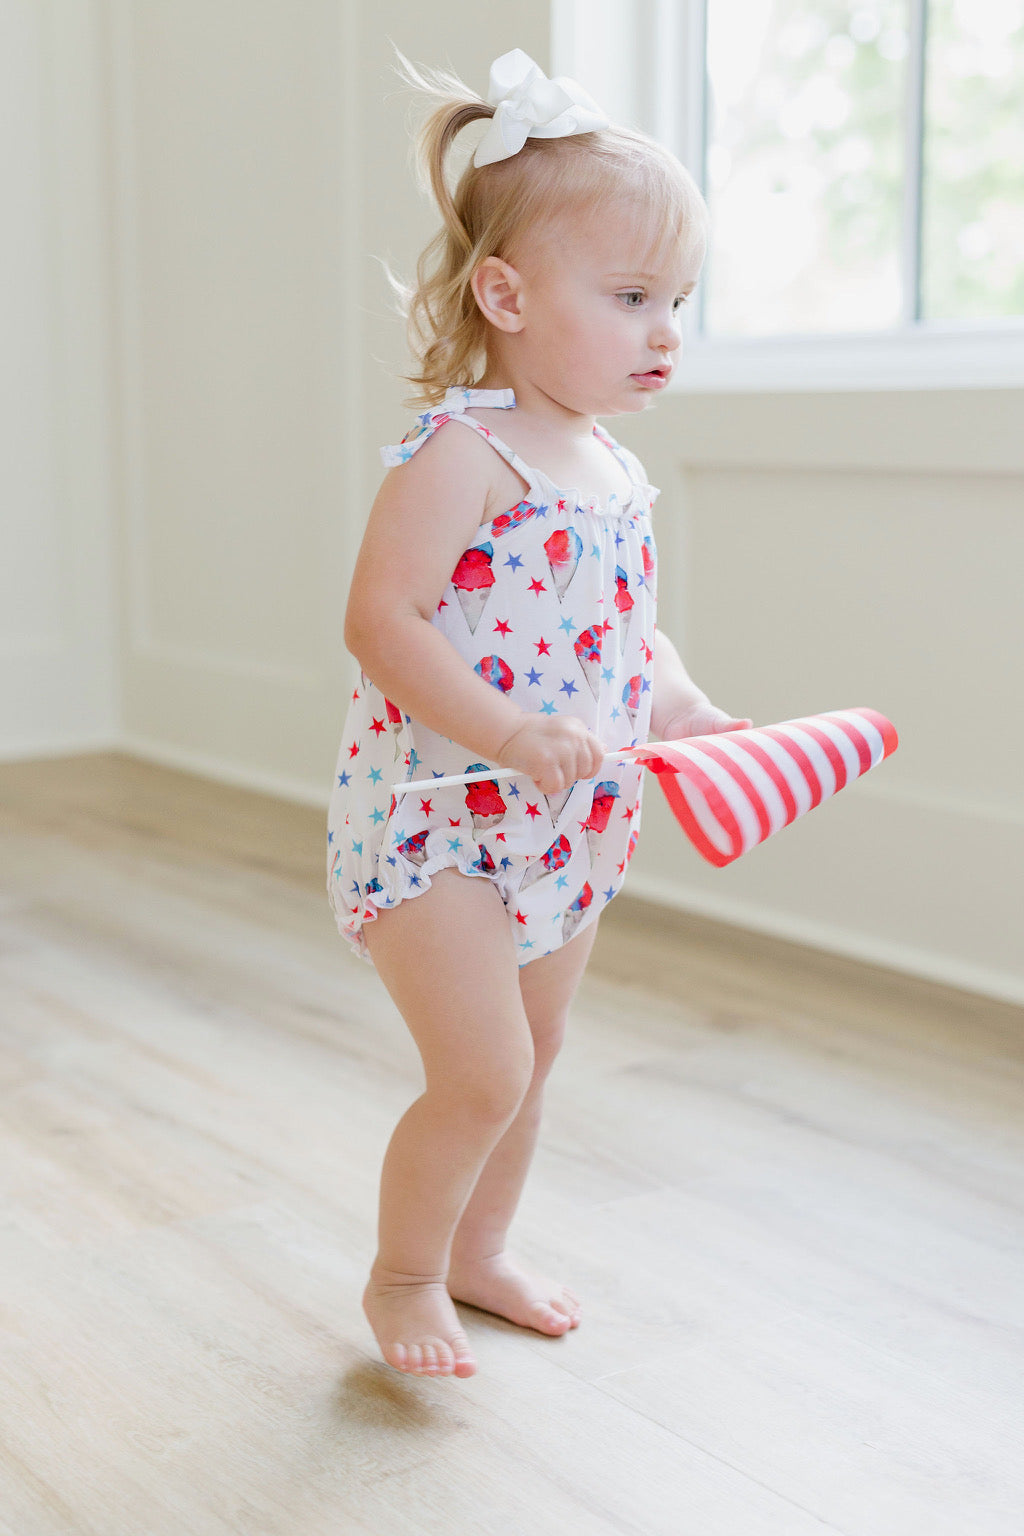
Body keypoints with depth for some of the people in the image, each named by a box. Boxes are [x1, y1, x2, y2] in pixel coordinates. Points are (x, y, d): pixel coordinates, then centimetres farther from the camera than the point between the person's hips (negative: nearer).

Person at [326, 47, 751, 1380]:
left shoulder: (614, 468, 8)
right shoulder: (459, 453, -18)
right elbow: (379, 623, -24)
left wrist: (694, 715, 2)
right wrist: (510, 732, -32)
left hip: (567, 833, 8)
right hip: (434, 822, -8)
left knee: (530, 1066, 19)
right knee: (483, 1075, -8)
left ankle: (479, 1254, 40)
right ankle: (402, 1275, 17)